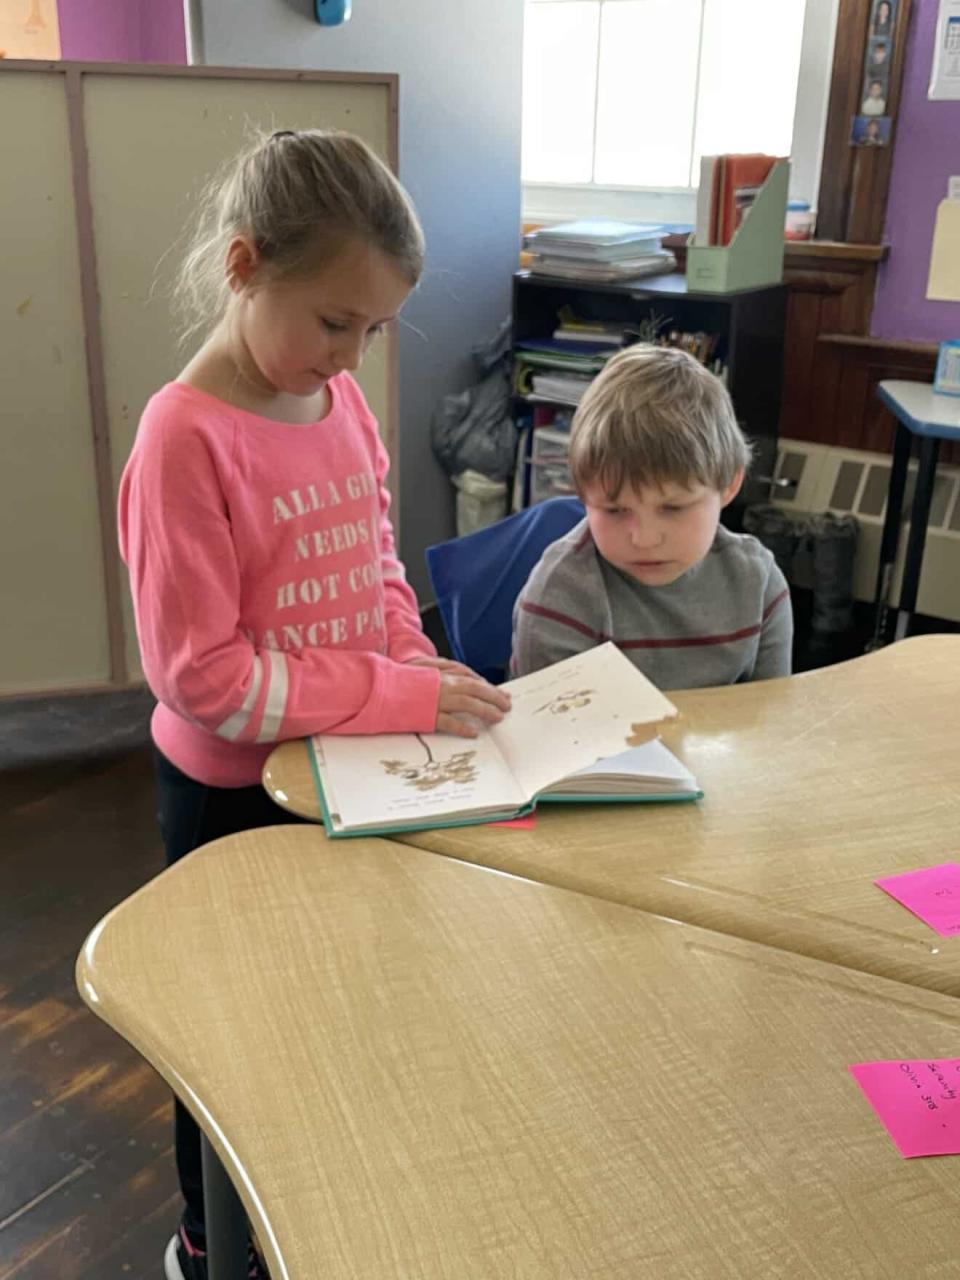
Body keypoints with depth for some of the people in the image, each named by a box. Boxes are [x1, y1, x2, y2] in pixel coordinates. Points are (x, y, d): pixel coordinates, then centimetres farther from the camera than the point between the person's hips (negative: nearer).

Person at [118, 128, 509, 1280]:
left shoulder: (343, 401, -2)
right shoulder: (186, 437, -24)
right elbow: (202, 674, -25)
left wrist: (422, 670, -8)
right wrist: (399, 696, -25)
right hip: (233, 794, -6)